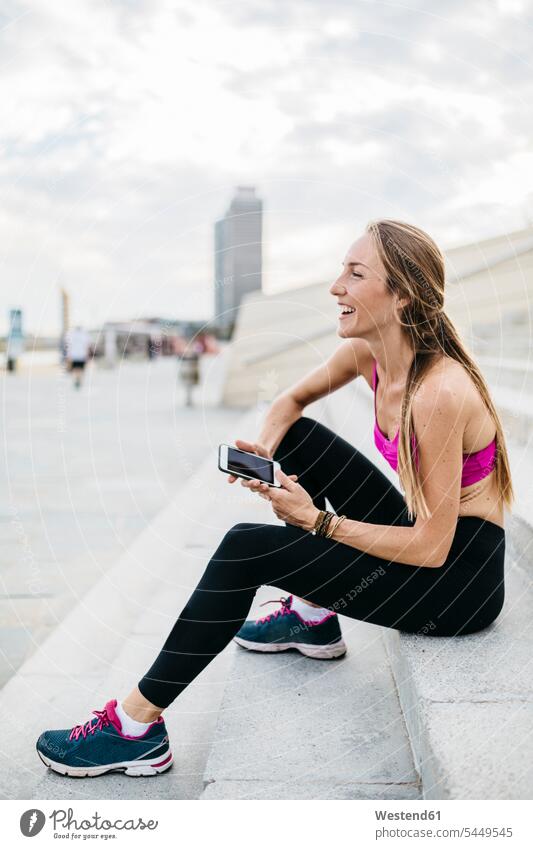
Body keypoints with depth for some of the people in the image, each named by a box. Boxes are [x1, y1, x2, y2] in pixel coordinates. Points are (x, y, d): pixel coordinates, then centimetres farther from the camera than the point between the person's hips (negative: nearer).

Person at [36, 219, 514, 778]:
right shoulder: (366, 352, -4)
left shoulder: (439, 391, -27)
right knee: (299, 439, 7)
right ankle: (312, 613, 17)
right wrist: (266, 446, -8)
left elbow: (431, 547, -24)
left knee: (246, 549, -16)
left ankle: (135, 728, -4)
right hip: (425, 536, 8)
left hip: (462, 575, -8)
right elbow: (293, 400, 14)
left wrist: (320, 522, -17)